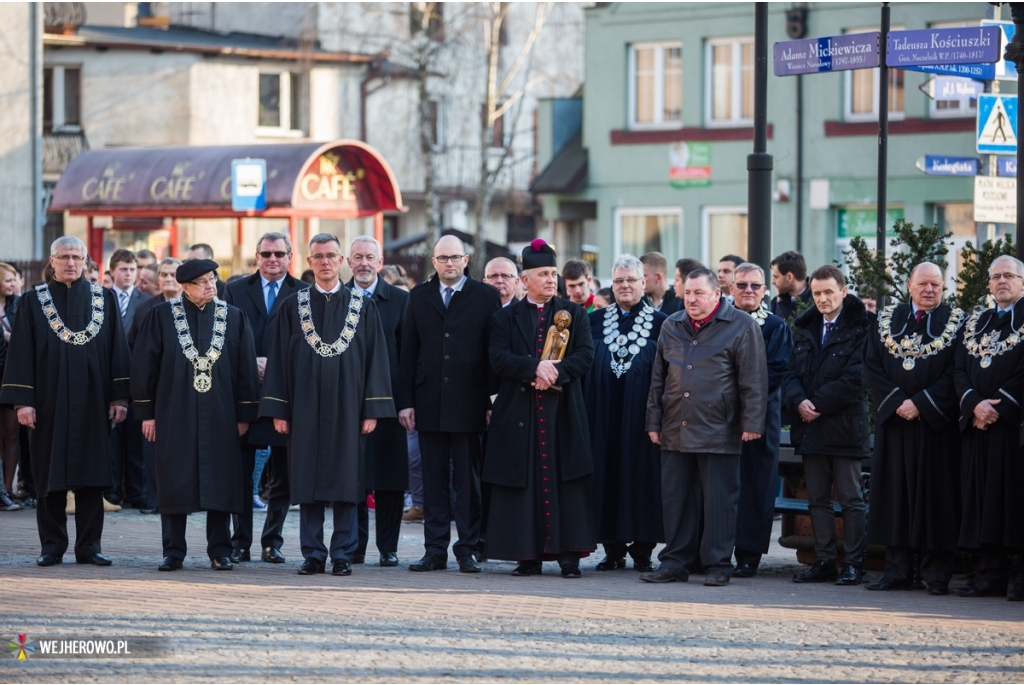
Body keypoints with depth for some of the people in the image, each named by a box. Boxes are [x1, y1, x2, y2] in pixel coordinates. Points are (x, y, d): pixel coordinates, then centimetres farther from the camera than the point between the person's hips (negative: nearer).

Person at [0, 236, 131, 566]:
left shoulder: (103, 299, 6)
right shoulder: (34, 302, 4)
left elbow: (117, 350, 5)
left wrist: (119, 397, -1)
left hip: (92, 403, 1)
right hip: (49, 403, -1)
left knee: (91, 477, 1)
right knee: (51, 477, 2)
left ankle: (89, 546, 6)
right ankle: (52, 546, 9)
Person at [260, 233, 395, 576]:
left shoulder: (363, 306, 5)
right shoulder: (292, 306, 6)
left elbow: (376, 359, 3)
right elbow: (278, 359, 5)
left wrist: (373, 410, -4)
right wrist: (278, 410, -2)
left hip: (347, 409, 0)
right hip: (305, 408, 1)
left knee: (346, 482, 0)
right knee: (308, 484, 2)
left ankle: (343, 555, 6)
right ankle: (313, 555, 8)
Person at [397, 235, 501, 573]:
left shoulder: (486, 297, 3)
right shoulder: (419, 296, 10)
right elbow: (408, 352, 8)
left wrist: (494, 402, -6)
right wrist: (406, 401, 1)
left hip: (468, 403, -2)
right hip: (429, 403, 2)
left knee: (469, 481, 2)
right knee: (433, 480, 5)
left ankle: (468, 549, 7)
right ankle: (435, 550, 9)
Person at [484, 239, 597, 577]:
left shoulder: (574, 314, 11)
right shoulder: (505, 317, 10)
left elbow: (585, 356, 0)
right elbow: (499, 359, -3)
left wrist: (555, 371, -16)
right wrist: (535, 367, -18)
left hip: (563, 413, 0)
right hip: (519, 414, 0)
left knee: (564, 482, -3)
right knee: (524, 482, -1)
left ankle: (568, 554, -3)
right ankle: (527, 555, 2)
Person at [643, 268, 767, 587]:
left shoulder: (741, 327, -1)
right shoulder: (671, 327, 14)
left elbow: (753, 379, -5)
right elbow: (658, 379, 18)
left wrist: (751, 422, -11)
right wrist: (654, 422, 14)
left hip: (718, 431, -5)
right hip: (675, 430, 5)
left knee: (719, 500, -1)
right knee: (675, 498, 6)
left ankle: (718, 565, 5)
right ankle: (675, 563, 12)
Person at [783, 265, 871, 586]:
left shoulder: (860, 329, -6)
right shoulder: (804, 328, 13)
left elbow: (855, 379, -14)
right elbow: (791, 373, 9)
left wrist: (818, 404, -15)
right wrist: (799, 402, -11)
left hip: (845, 427, -6)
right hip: (811, 427, 6)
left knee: (851, 499, 0)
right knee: (817, 499, 8)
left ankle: (853, 562, 4)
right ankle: (824, 562, 13)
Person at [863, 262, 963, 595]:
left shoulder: (956, 323, 1)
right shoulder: (887, 320, 10)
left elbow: (954, 374, -7)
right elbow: (872, 367, 3)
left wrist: (921, 404, -15)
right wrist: (898, 402, -9)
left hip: (936, 424, -3)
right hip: (893, 420, 3)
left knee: (936, 494, -2)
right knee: (896, 494, 3)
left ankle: (937, 574, 1)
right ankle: (897, 571, 8)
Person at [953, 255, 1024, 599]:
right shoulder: (975, 324, 17)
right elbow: (960, 370, 10)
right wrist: (975, 404, -7)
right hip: (978, 425, 6)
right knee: (984, 497, 3)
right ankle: (992, 572, 5)